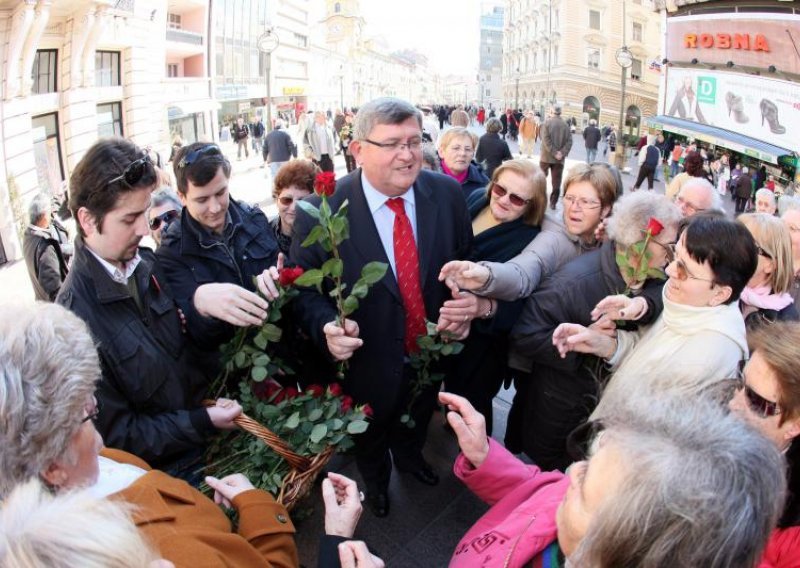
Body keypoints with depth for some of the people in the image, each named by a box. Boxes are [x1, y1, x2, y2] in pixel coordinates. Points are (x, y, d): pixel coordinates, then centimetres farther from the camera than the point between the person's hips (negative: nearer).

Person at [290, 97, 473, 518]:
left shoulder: (447, 193, -14)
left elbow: (466, 261, 0)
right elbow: (304, 289, -14)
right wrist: (328, 327, -33)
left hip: (432, 348, 3)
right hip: (369, 362, -3)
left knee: (416, 422, 34)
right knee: (371, 438, 28)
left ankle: (409, 456, 69)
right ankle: (375, 478, 63)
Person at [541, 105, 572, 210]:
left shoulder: (547, 122, -5)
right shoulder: (565, 125, 2)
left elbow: (546, 140, -14)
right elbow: (569, 141, -5)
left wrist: (554, 153, -13)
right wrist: (563, 153, -9)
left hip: (546, 156, -1)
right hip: (560, 159, 2)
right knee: (556, 182, 4)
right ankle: (553, 203, 4)